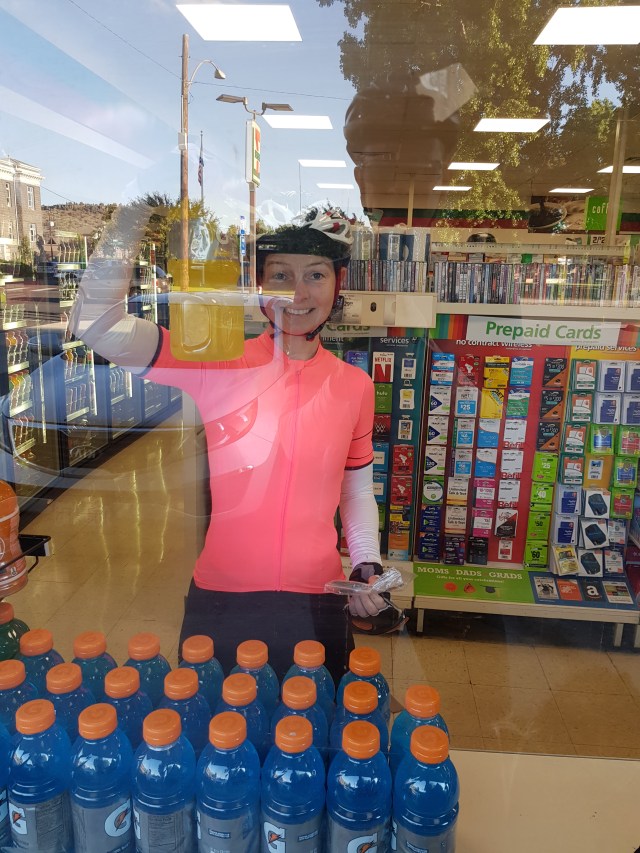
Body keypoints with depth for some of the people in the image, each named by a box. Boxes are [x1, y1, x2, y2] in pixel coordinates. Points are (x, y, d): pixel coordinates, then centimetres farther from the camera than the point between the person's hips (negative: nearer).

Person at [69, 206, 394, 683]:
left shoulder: (354, 386, 1)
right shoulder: (218, 362, -8)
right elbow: (98, 326, -19)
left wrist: (368, 564, -1)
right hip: (219, 606, -2)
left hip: (316, 608, 2)